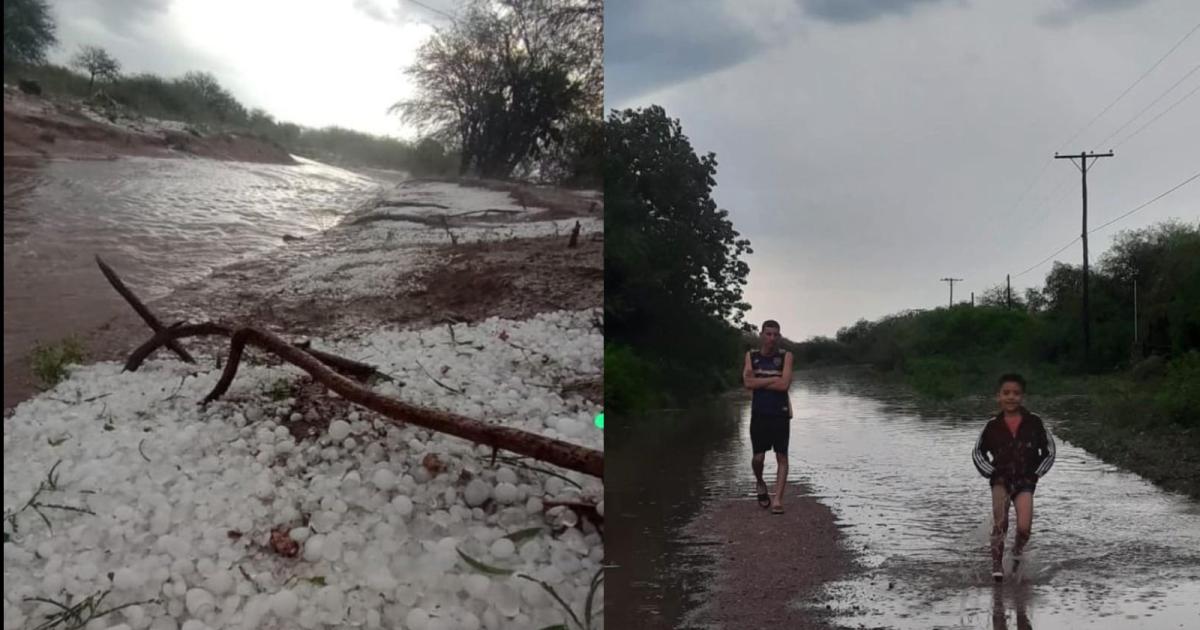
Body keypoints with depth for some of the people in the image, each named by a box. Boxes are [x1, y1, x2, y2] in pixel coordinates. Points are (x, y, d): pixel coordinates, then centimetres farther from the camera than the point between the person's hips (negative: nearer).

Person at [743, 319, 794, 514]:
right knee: (758, 457, 2)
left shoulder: (785, 356, 0)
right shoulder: (751, 356, 6)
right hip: (759, 414, 1)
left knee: (782, 457, -6)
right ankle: (760, 484, 31)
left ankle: (777, 499, -6)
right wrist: (773, 379, -10)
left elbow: (784, 384, -13)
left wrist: (759, 382, -8)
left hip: (780, 414, -1)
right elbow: (748, 383, -8)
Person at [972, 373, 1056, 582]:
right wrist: (991, 472, 1)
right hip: (1001, 479, 0)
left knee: (1024, 528, -11)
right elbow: (978, 452, 12)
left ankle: (1016, 553, 20)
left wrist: (1036, 473, 0)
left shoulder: (1034, 422, -3)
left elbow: (1049, 451, 8)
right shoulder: (993, 426, -1)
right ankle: (996, 565, -6)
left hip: (1025, 480, 0)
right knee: (999, 523, -15)